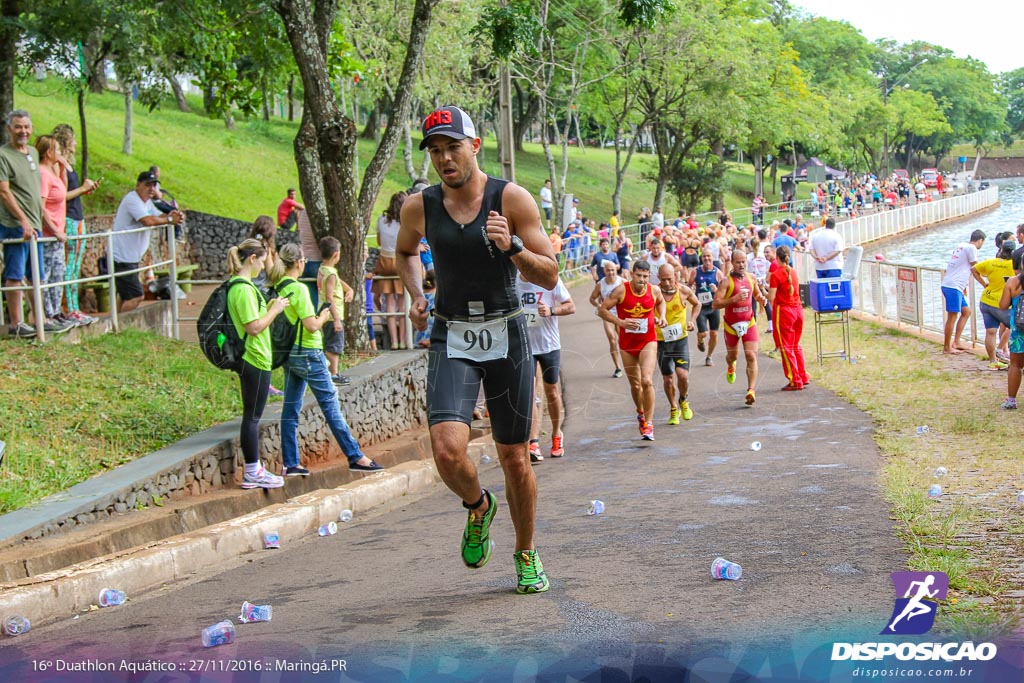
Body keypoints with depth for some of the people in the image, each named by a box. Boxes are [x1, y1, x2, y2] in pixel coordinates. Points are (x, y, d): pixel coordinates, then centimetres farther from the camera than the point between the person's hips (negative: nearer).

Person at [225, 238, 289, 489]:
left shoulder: (239, 286, 13)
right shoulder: (244, 289, -19)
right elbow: (254, 327, -22)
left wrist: (270, 308, 10)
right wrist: (274, 310, -10)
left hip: (252, 359, 11)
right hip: (255, 360, -11)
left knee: (252, 416, 15)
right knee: (252, 417, -4)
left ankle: (254, 469, 22)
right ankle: (253, 474, 2)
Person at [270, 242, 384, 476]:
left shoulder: (277, 289, 6)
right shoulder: (298, 289, -17)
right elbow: (312, 326, -21)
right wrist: (324, 316, -2)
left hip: (288, 352, 8)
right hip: (308, 353, -8)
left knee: (290, 408, 9)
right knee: (330, 405, -2)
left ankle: (290, 464, 10)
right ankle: (355, 457, 3)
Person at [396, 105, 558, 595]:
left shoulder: (512, 199, -7)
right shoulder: (419, 207, 0)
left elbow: (550, 276, -6)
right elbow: (405, 251, 24)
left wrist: (512, 247, -23)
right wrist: (416, 296, 6)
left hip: (506, 336, -1)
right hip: (451, 339, 1)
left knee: (514, 458, 6)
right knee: (447, 449, -20)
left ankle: (526, 554, 29)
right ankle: (477, 508, 14)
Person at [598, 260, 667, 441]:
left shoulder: (654, 291, -5)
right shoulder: (621, 291, -13)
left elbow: (661, 302, 20)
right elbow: (602, 310, -8)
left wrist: (661, 317, 2)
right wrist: (620, 322, -21)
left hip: (648, 341, 0)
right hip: (627, 344, 1)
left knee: (647, 381, -19)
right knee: (635, 385, 11)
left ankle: (648, 424, -10)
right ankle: (641, 413, 42)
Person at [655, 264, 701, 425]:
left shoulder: (684, 291, -6)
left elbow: (697, 304, 14)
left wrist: (692, 321, 0)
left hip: (681, 339, 0)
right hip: (661, 341, 0)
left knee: (683, 375, -14)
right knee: (668, 379, 5)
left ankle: (683, 401, 16)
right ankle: (674, 409, 26)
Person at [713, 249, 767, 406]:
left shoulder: (751, 278, 2)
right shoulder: (727, 281, -13)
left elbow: (757, 295, 22)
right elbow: (715, 304, -19)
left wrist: (762, 299, -2)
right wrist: (734, 299, -30)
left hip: (749, 323, 2)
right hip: (732, 324, -2)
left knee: (751, 356, -12)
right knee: (732, 355, 17)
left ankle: (751, 391, -17)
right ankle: (731, 367, 55)